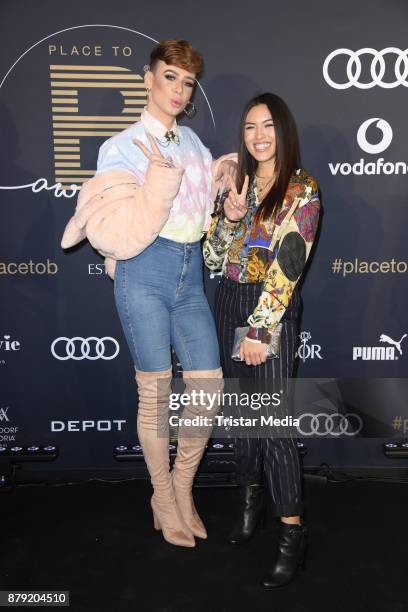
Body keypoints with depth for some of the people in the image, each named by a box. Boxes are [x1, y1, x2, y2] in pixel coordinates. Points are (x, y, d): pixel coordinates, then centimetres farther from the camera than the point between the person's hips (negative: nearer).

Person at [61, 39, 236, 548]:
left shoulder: (193, 143, 16)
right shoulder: (122, 147, -1)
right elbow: (117, 233, -12)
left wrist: (219, 181, 7)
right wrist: (160, 177, -18)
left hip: (190, 274, 5)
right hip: (145, 273, -5)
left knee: (209, 383, 1)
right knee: (155, 392, 2)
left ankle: (183, 485, 24)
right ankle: (163, 496, 24)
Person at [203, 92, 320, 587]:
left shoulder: (301, 190, -7)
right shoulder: (238, 181, 10)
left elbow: (287, 267, -14)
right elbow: (213, 258, 7)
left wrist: (260, 330, -16)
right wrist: (228, 217, -11)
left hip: (272, 309, -6)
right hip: (229, 302, 6)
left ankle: (292, 531, 8)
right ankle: (251, 498, 32)